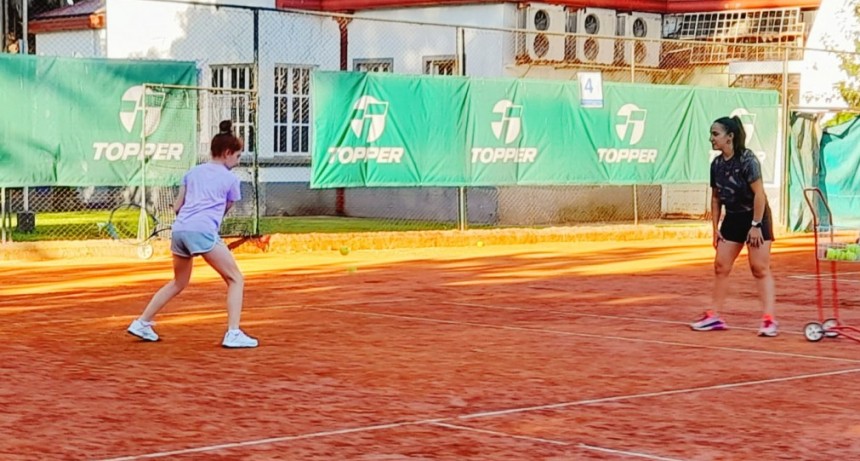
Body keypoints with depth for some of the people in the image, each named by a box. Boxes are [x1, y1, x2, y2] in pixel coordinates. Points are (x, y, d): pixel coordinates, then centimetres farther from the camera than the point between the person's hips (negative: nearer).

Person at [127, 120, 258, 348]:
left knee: (178, 283, 26)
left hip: (179, 229, 6)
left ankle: (142, 322, 28)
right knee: (235, 279, 2)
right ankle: (233, 334, -10)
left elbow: (177, 207, 20)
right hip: (203, 231, -6)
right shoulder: (230, 179, 8)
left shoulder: (193, 172, 21)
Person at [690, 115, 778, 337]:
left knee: (760, 268, -7)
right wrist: (715, 227, 8)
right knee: (720, 266, 6)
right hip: (733, 218, 7)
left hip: (755, 217, -7)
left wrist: (756, 225, -22)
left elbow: (759, 194, -20)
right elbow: (716, 198, 11)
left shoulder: (747, 160, -19)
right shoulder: (717, 164, 2)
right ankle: (714, 316, 14)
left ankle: (769, 320, -6)